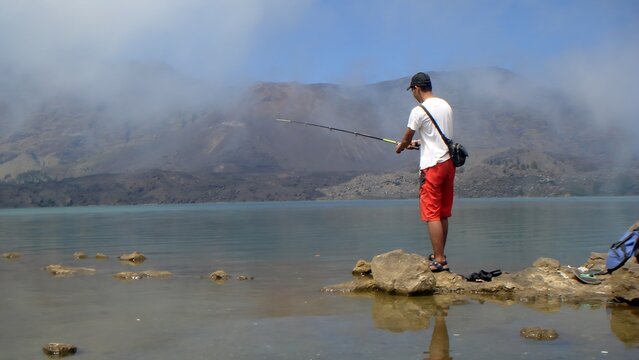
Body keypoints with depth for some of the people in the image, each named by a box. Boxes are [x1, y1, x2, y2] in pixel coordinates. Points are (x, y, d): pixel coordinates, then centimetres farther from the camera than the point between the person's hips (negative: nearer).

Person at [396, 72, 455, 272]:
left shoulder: (419, 111, -12)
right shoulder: (446, 106, 12)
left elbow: (406, 139, -1)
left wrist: (400, 148, 21)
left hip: (432, 166, -8)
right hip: (449, 162, 8)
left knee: (432, 214, -5)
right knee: (443, 214, 13)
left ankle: (439, 260, -6)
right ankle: (439, 255, 22)